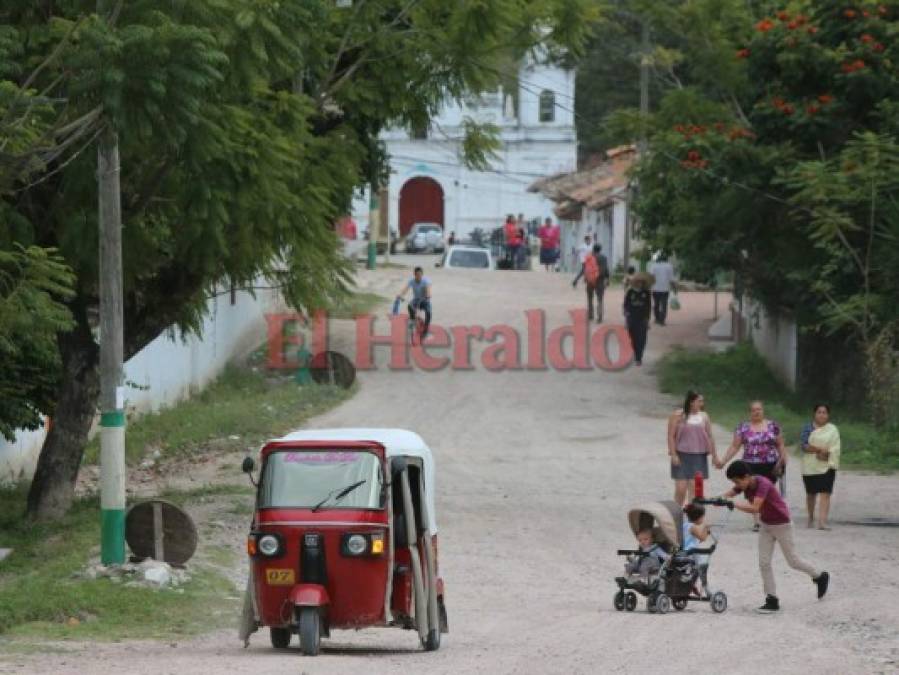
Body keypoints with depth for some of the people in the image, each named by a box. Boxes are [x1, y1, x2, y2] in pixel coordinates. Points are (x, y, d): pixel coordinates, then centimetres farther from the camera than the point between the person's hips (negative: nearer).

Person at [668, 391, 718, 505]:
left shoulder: (704, 416, 7)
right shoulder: (678, 416, -3)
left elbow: (710, 437, 11)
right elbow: (671, 436, -4)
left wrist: (714, 455, 7)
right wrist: (673, 454, -11)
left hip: (699, 456, 3)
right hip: (682, 456, -3)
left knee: (694, 489, 0)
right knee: (681, 488, -5)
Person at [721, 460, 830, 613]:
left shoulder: (763, 484, -31)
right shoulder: (744, 485, -7)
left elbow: (754, 508, -41)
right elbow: (727, 495, -13)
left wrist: (733, 504, -48)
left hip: (781, 525, -7)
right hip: (766, 526, 7)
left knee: (793, 561, 6)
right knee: (764, 563, -1)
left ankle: (820, 577, 29)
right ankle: (772, 600, 4)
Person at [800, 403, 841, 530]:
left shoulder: (832, 429, 4)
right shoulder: (807, 428, 6)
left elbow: (835, 449, -4)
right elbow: (803, 445, -8)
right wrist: (820, 449, -16)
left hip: (826, 466, -2)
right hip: (809, 466, 2)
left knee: (825, 493, -13)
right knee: (811, 493, 14)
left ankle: (822, 521, -20)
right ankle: (810, 518, 33)